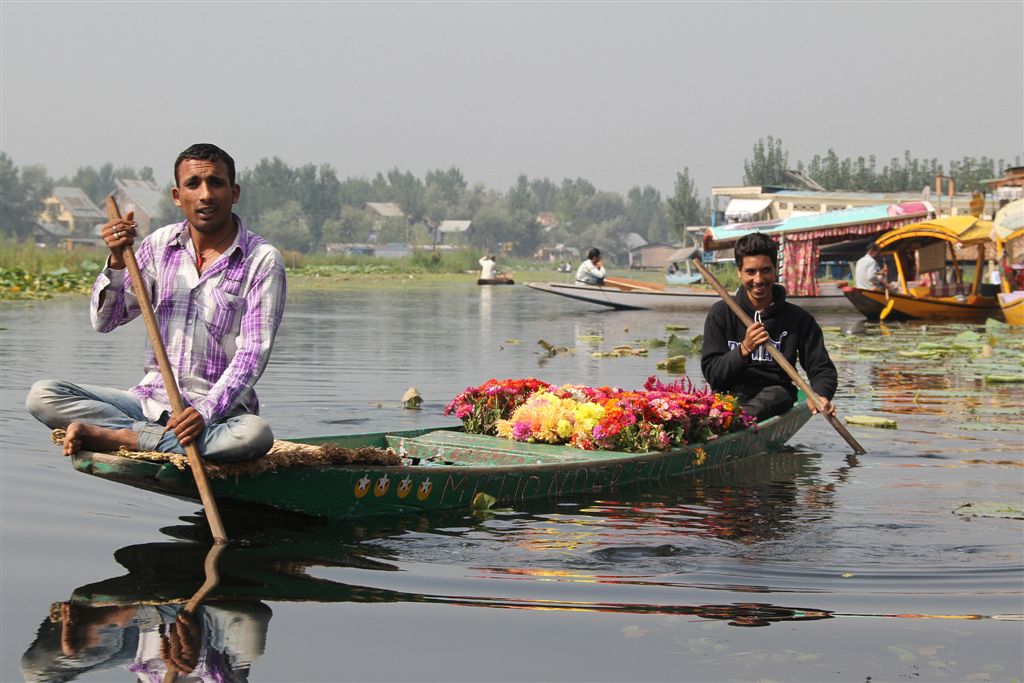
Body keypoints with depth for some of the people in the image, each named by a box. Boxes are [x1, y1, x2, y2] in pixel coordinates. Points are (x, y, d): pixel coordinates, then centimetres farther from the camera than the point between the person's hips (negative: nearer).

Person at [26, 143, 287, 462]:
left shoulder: (263, 261, -5)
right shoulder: (160, 244, 8)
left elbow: (253, 353, -13)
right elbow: (104, 321, 7)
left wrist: (206, 411, -27)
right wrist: (117, 261, -11)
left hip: (219, 410, -3)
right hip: (150, 400, 3)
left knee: (256, 434, -39)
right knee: (42, 395, -14)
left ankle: (119, 436, -28)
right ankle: (153, 436, -24)